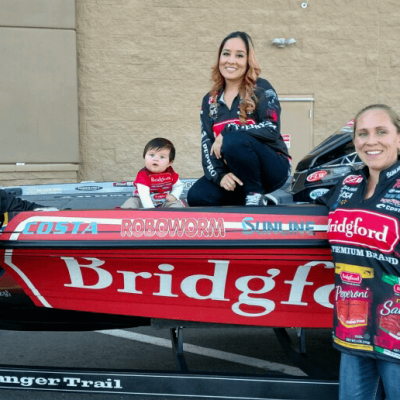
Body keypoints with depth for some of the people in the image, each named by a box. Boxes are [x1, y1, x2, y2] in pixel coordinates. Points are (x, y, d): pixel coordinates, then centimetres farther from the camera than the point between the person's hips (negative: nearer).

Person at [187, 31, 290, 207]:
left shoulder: (261, 89, -5)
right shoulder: (210, 100, 7)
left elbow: (272, 129, -20)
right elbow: (206, 144, -2)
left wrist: (227, 132, -23)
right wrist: (219, 174, -20)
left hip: (271, 168, -4)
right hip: (234, 172, 4)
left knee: (233, 140, -33)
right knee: (197, 197, -22)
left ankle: (256, 196, -13)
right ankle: (243, 199, 5)